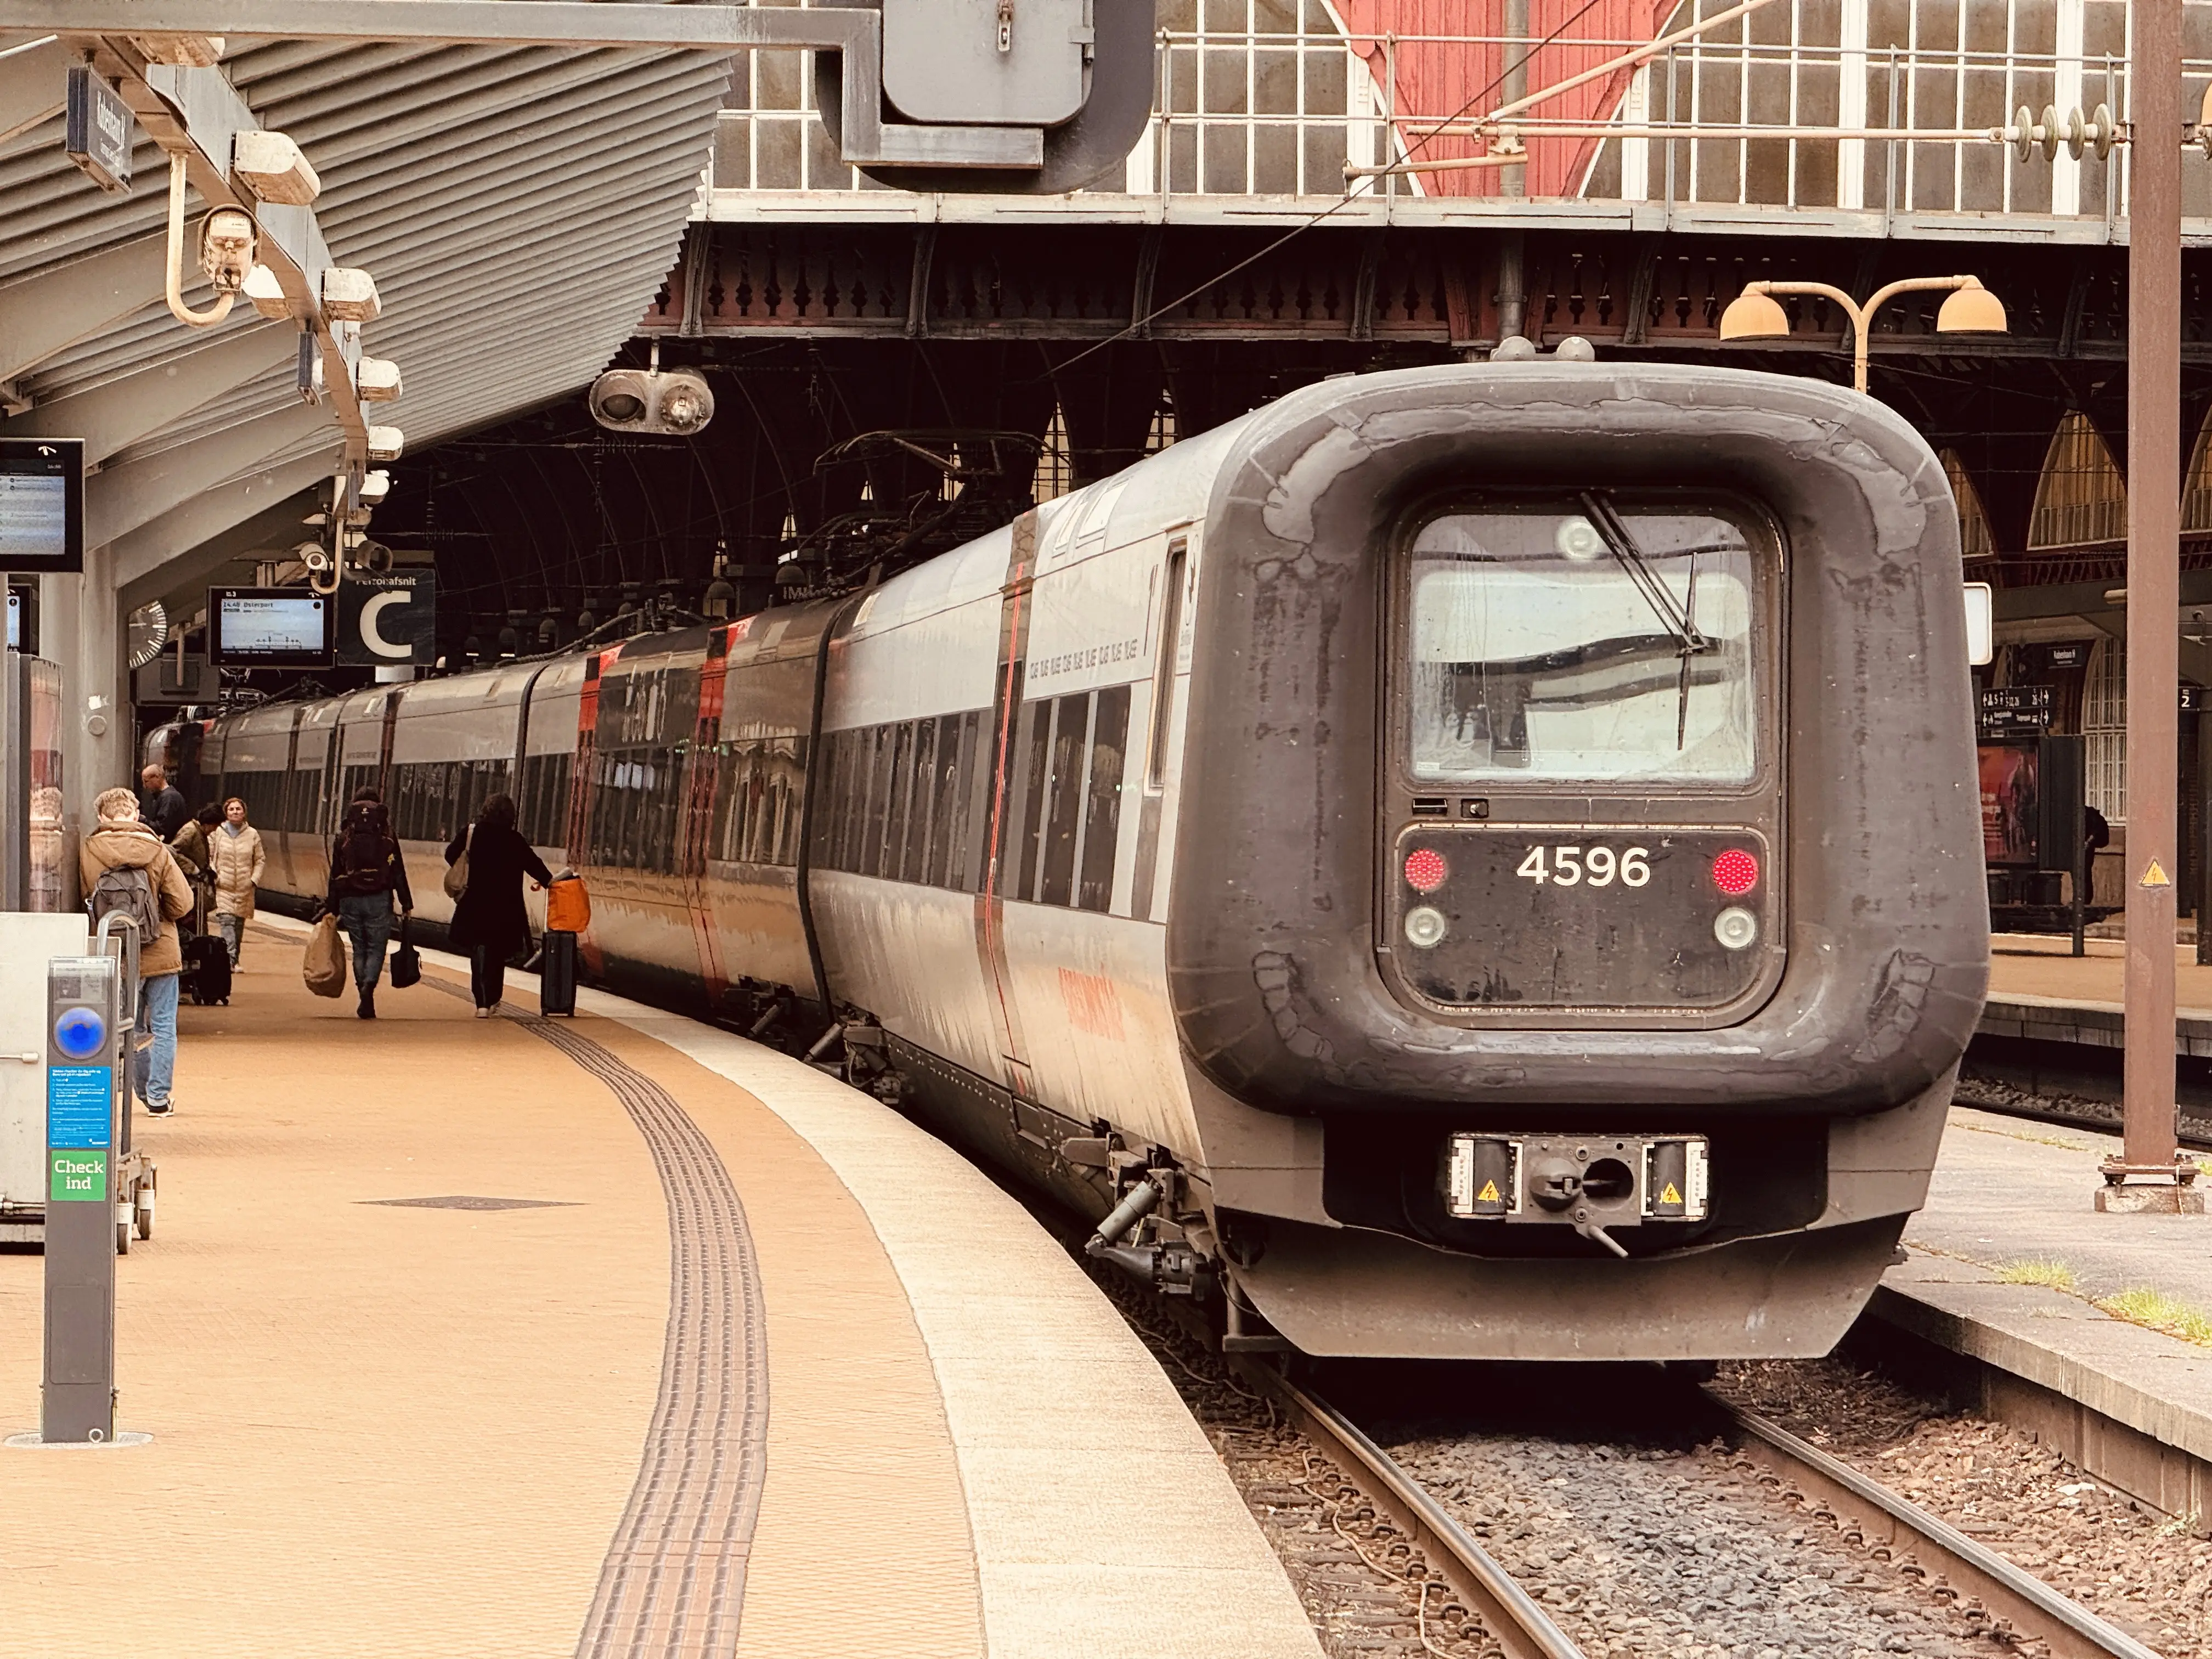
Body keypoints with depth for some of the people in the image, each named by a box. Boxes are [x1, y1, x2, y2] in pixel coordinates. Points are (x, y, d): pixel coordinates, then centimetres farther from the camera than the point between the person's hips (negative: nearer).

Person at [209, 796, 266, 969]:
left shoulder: (252, 834, 7)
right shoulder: (217, 833, 3)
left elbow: (260, 860, 12)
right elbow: (208, 856, 5)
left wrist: (255, 879, 0)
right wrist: (214, 876, -7)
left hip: (244, 889, 2)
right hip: (223, 888, -2)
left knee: (239, 924, 7)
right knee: (227, 922, -17)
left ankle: (234, 960, 18)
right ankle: (230, 959, -27)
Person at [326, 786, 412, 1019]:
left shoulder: (343, 839, 5)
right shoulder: (387, 838, 0)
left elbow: (335, 875, 5)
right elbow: (398, 873, -1)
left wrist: (332, 907, 9)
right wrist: (406, 904, 4)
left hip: (350, 901, 2)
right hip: (379, 899, -2)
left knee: (359, 949, 10)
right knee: (377, 947, 3)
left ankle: (366, 1003, 8)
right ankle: (369, 985, -25)